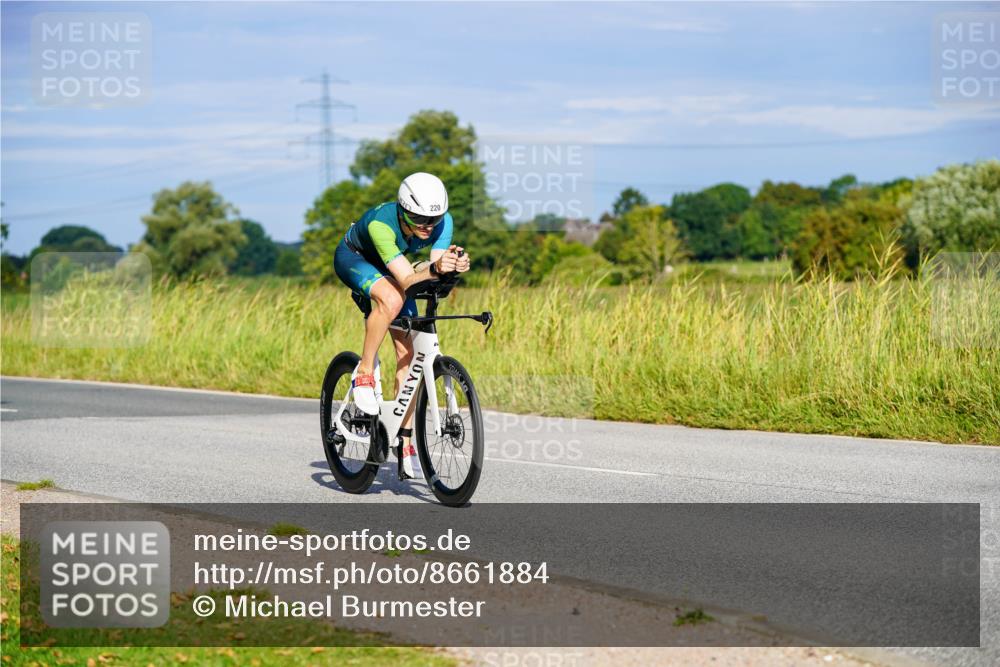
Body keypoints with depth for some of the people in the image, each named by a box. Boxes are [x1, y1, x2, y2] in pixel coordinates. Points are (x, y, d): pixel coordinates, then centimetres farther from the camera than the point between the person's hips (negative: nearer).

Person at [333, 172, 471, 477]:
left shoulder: (443, 221, -27)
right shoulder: (380, 223, -40)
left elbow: (434, 266, -34)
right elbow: (406, 279, -45)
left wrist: (455, 264, -56)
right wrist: (433, 269, -65)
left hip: (389, 268, 5)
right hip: (353, 258, -5)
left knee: (409, 351, -5)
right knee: (391, 299, -39)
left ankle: (404, 437, 6)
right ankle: (364, 371, -20)